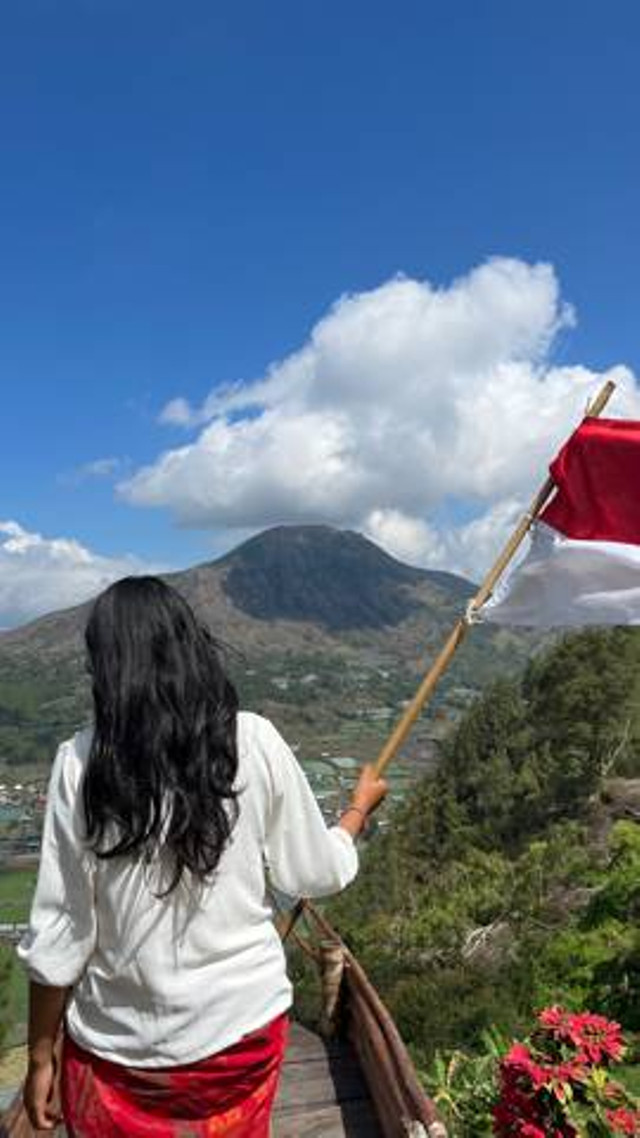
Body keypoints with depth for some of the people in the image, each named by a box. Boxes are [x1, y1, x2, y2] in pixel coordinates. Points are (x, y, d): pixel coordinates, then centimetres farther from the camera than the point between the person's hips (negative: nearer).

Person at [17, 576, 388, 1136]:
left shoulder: (82, 762, -16)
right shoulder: (253, 741, -14)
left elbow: (58, 934, -9)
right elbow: (318, 875, -4)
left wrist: (40, 1056, 6)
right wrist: (361, 805, 14)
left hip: (119, 1043, -1)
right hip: (242, 1024, 2)